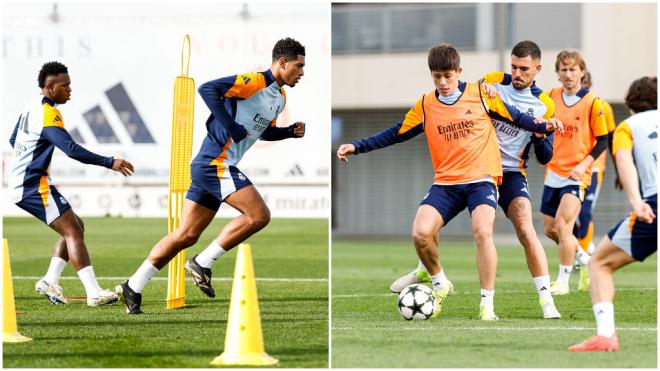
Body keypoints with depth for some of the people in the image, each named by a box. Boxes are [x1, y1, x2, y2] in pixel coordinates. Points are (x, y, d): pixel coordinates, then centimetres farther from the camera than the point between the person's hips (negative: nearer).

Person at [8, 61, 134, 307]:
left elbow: (13, 140, 28)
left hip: (21, 183, 10)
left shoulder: (31, 107, 14)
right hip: (34, 185, -10)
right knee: (72, 231, -14)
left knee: (75, 228, 13)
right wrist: (109, 163, -28)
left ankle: (50, 281, 6)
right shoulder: (47, 114, -17)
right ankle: (94, 293, -22)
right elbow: (72, 149, -27)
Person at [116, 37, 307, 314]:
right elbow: (207, 89, -21)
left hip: (210, 167, 10)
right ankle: (202, 264, -8)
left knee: (186, 236, 8)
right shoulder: (255, 82, -13)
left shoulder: (280, 97, 17)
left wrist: (291, 132, 14)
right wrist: (230, 127, -23)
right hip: (216, 163, -10)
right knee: (259, 215, -15)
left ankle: (132, 288, 10)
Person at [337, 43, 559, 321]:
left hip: (481, 179, -3)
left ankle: (487, 303, -16)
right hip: (446, 183, 3)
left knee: (482, 232, -27)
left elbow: (515, 117, 8)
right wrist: (357, 147, 7)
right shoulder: (425, 106, 7)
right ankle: (439, 284, 11)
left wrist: (543, 126, -8)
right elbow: (395, 134, 13)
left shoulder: (481, 94, 1)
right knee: (420, 233, -19)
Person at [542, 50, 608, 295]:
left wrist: (584, 165, -17)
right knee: (549, 229, 10)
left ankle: (563, 281, -4)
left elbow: (602, 141, -7)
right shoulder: (551, 97, 3)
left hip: (576, 175, -6)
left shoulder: (592, 103, -10)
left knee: (563, 225, -16)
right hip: (553, 172, 6)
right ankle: (584, 259, 35)